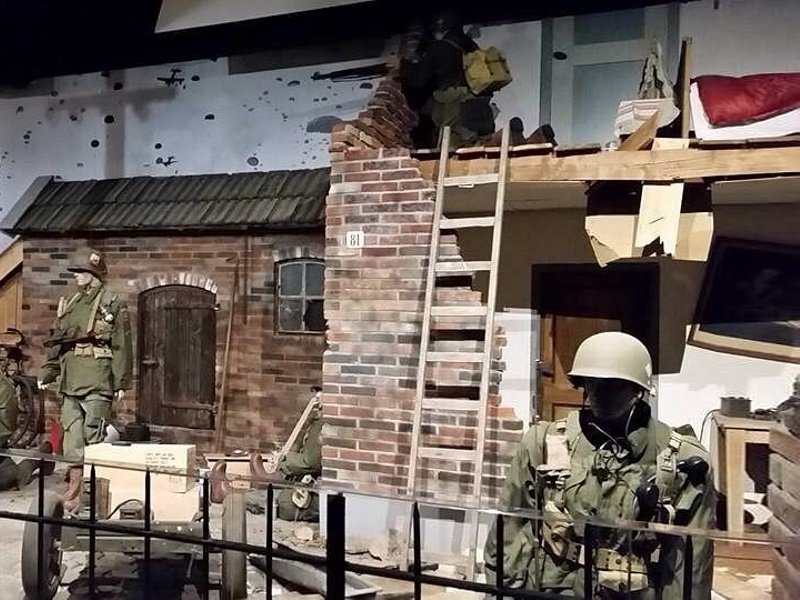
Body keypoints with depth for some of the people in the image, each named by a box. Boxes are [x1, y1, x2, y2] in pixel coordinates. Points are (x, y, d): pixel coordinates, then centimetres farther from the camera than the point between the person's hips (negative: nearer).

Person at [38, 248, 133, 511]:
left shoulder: (112, 304, -2)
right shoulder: (68, 304, 17)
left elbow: (122, 346, -6)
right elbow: (56, 342, 20)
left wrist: (122, 382, -10)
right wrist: (47, 373, 13)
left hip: (97, 381, -6)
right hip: (70, 381, 6)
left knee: (93, 437, -5)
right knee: (72, 435, 8)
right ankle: (74, 491, 16)